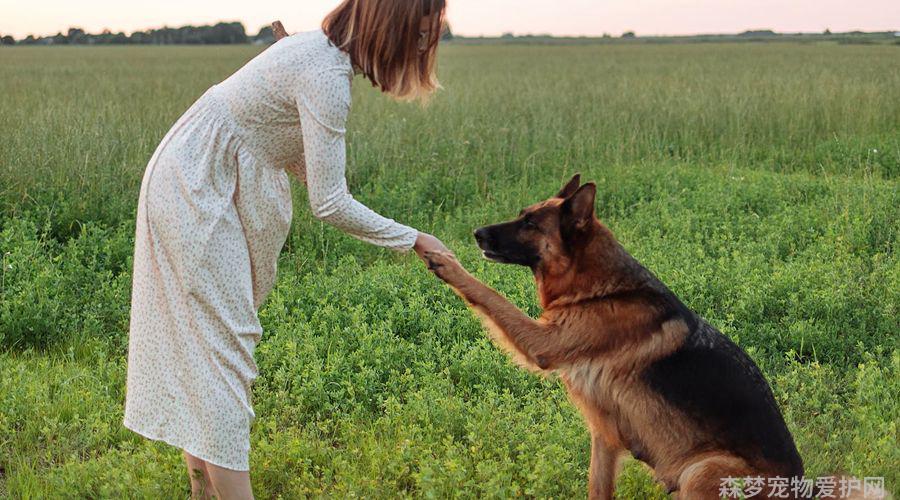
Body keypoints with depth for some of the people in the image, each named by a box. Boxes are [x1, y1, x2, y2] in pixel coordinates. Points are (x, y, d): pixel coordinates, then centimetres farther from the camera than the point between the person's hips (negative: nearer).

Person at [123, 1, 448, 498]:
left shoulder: (323, 51, 3)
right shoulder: (326, 77, -26)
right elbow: (330, 205, -25)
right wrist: (413, 240, -16)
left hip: (198, 188, 10)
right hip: (194, 196, -10)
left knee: (204, 340, 15)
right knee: (223, 344, -8)